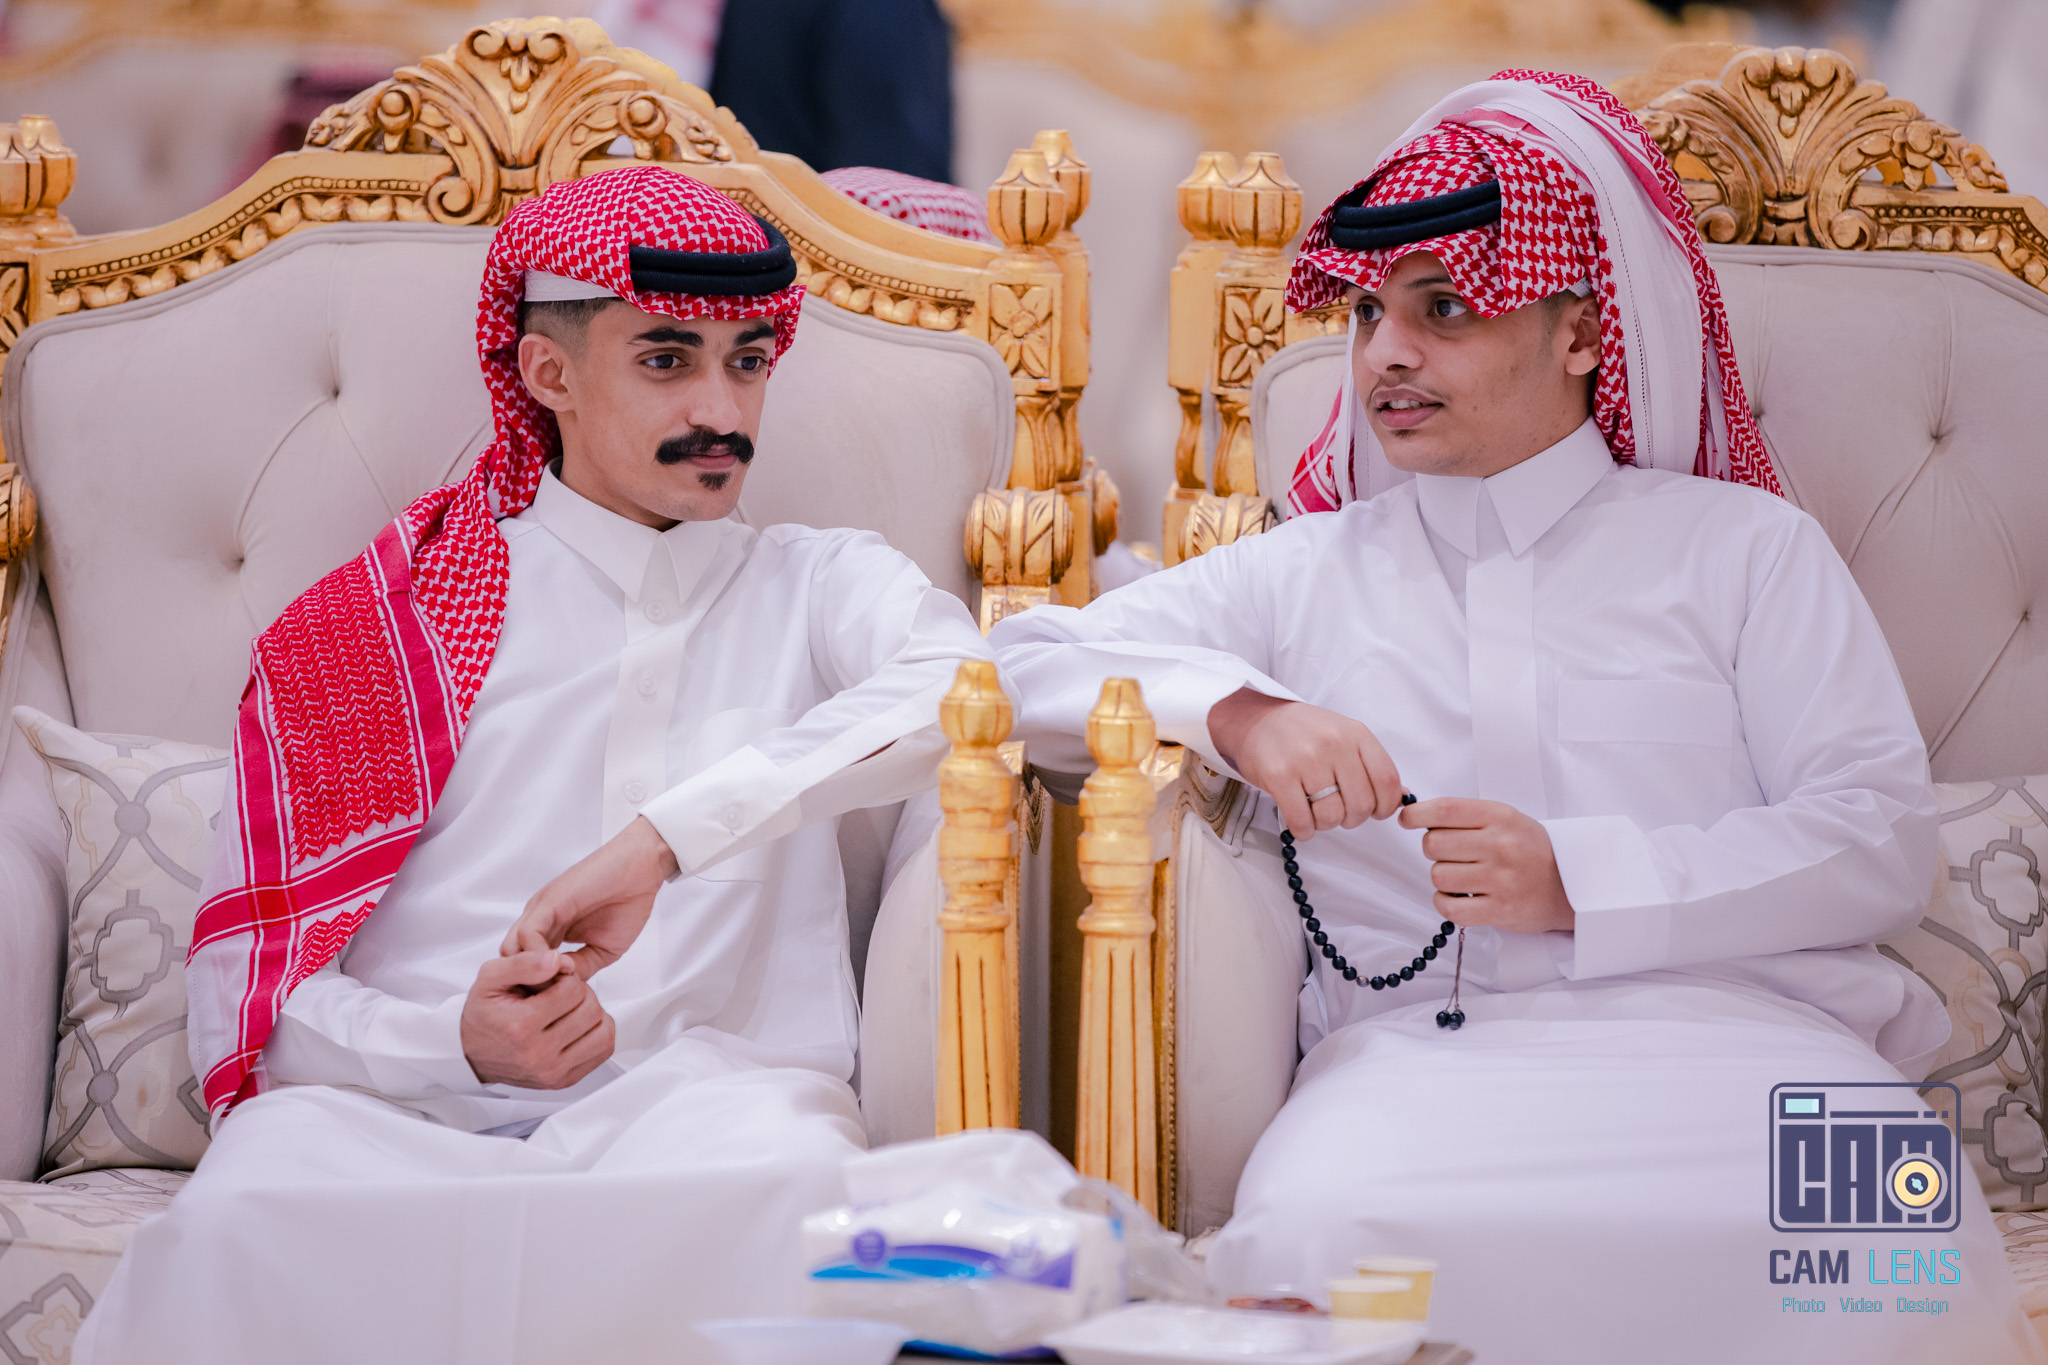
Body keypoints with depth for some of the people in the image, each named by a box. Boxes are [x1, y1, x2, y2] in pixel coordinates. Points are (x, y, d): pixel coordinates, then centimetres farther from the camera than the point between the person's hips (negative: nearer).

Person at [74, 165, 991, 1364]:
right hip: (396, 1111, 0)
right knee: (240, 1226, -36)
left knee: (786, 1185, -38)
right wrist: (459, 1042, -13)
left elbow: (960, 686, -8)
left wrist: (666, 839, -21)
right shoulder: (369, 625, 16)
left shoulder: (816, 589, 19)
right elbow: (243, 993, 9)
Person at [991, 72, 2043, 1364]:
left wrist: (1582, 884, -7)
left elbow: (1882, 843, 7)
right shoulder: (1306, 575, 24)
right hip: (1416, 1049, 1)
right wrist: (1237, 711, -4)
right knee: (1323, 1224, -37)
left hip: (1719, 1018, -1)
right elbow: (1029, 661, 16)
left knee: (1869, 1241, -37)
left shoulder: (1743, 547, 17)